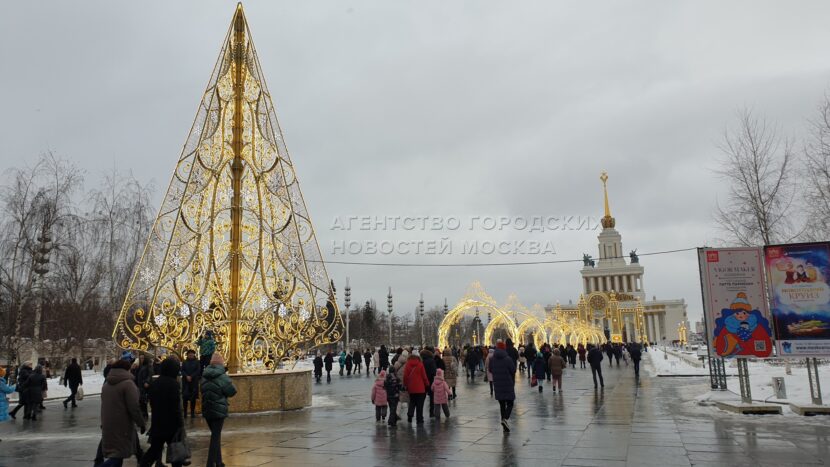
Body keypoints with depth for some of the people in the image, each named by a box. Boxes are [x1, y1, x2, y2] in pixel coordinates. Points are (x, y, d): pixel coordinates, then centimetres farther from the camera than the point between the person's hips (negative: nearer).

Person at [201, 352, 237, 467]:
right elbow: (232, 392, -9)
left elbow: (203, 391, 14)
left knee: (215, 435, 17)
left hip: (207, 410, 6)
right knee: (216, 436, -1)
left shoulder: (204, 376, 3)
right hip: (219, 410, -6)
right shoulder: (222, 376, -15)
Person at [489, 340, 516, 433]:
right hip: (508, 385, -4)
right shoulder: (508, 359, -14)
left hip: (497, 386, 4)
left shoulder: (492, 359, -2)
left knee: (502, 404, 13)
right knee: (510, 404, 5)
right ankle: (505, 419, -20)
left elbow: (490, 371, 7)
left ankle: (505, 426, 15)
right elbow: (513, 371, -8)